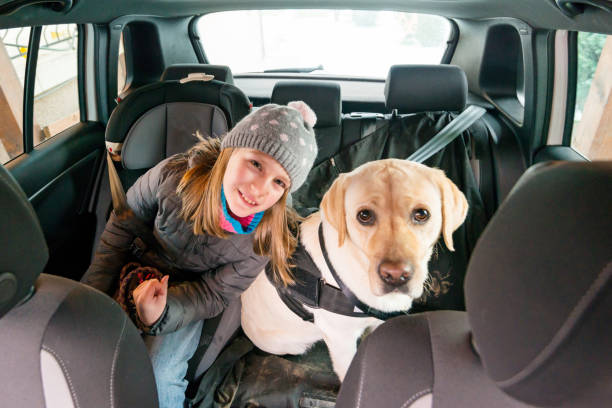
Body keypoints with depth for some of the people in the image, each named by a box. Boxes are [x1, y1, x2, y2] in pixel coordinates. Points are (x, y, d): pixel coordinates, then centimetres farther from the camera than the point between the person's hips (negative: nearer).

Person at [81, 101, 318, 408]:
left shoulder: (266, 238, -28)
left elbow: (213, 294, -17)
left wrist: (160, 314, -36)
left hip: (189, 290, -1)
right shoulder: (173, 176, -29)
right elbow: (122, 228, -11)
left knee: (159, 374, -18)